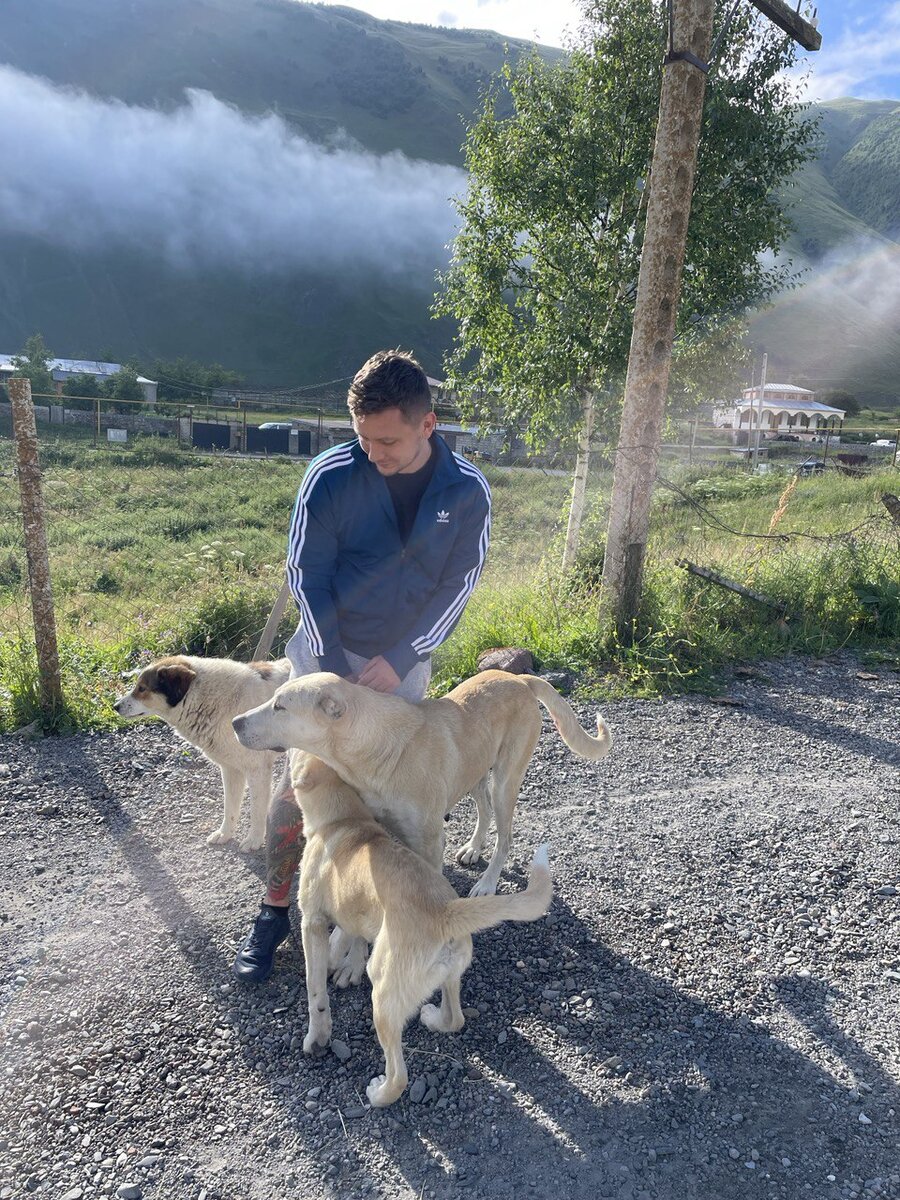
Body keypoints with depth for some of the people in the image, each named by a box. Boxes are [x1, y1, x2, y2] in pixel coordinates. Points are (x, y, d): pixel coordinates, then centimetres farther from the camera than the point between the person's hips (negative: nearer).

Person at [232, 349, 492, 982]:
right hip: (328, 652, -1)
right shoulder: (331, 475, -18)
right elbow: (307, 575, -12)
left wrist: (401, 657, -15)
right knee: (300, 780, 0)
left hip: (405, 662, 2)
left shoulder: (467, 490, -14)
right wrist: (330, 663, -17)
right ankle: (275, 909, 17)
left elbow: (458, 585, -8)